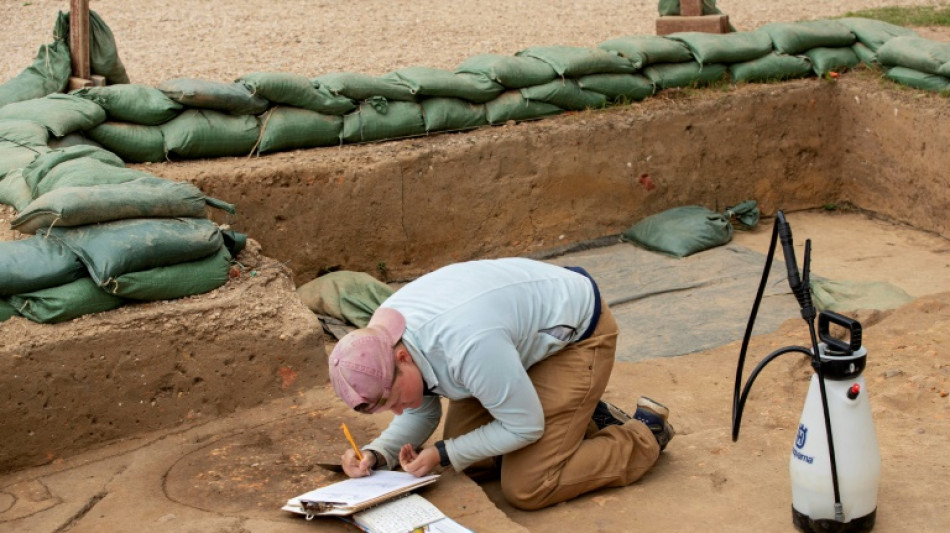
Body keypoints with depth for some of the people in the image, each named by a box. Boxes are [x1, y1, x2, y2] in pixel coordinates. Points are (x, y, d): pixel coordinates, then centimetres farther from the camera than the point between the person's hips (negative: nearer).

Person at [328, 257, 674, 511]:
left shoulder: (467, 346, -40)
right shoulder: (381, 339, -15)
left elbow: (525, 427, -24)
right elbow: (422, 413, 1)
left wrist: (443, 455, -20)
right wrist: (376, 454, -16)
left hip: (576, 330, -8)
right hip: (526, 324, 8)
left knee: (525, 489, -11)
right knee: (465, 450, 3)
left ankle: (645, 434, 6)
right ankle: (580, 418, 17)